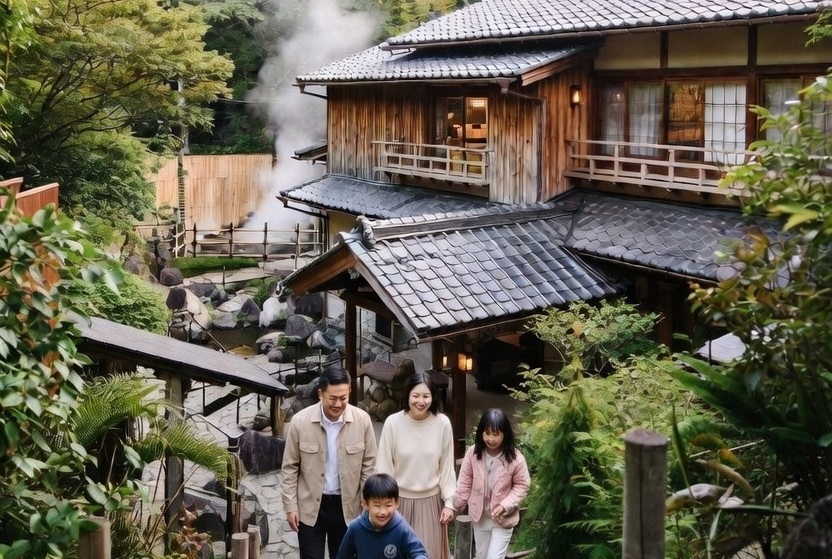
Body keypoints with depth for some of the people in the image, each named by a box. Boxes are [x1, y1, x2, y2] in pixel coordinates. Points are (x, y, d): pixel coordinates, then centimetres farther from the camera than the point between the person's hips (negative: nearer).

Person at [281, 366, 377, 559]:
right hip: (310, 506, -1)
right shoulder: (300, 421, -13)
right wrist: (290, 506, -5)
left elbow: (368, 465, 0)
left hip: (347, 505, 1)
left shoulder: (362, 420, -10)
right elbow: (290, 467, -4)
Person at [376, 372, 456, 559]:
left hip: (431, 501, 1)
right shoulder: (393, 423, -12)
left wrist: (449, 502, 1)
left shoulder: (442, 423, -8)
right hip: (400, 501, -1)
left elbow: (447, 467, 1)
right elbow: (384, 468, -5)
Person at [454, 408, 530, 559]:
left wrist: (505, 505, -20)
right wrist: (457, 505, 3)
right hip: (479, 515, 3)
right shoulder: (473, 452, -14)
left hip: (503, 518, -3)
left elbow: (521, 485, -9)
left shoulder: (515, 458, -22)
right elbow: (465, 482, -2)